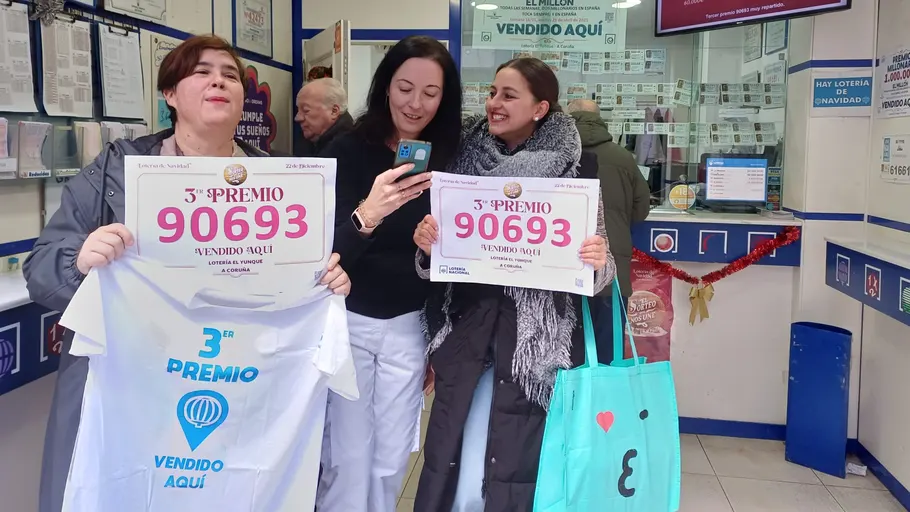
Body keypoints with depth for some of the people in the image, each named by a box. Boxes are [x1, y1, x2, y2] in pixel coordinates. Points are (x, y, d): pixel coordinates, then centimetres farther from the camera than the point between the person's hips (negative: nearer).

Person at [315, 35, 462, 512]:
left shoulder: (448, 160, 0)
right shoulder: (349, 150, -10)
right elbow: (327, 251, -20)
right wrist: (365, 215, -37)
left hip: (408, 327, 3)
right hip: (348, 321, -3)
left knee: (392, 459, 10)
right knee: (348, 457, 2)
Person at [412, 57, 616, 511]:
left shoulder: (576, 167, -2)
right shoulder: (466, 161, 7)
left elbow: (593, 270, 1)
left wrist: (598, 263, -20)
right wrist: (426, 244, -8)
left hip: (538, 339, -2)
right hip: (467, 334, 3)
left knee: (515, 475, 2)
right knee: (450, 474, 2)